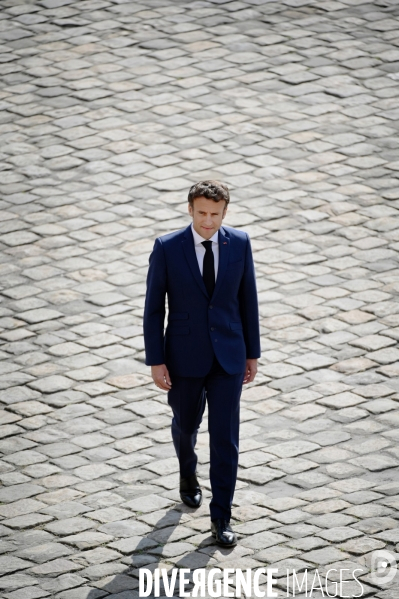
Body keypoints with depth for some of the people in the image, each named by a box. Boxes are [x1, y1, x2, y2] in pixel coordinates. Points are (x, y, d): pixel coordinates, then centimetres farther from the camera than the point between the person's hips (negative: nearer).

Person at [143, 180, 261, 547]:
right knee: (186, 424, 21)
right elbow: (153, 307, -8)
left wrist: (252, 352, 6)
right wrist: (155, 362, -9)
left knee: (225, 437, -3)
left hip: (228, 357, 0)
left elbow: (247, 299, 3)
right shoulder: (167, 248, -13)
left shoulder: (239, 243, -7)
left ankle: (221, 517, 5)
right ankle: (188, 475, 54)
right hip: (184, 357, 0)